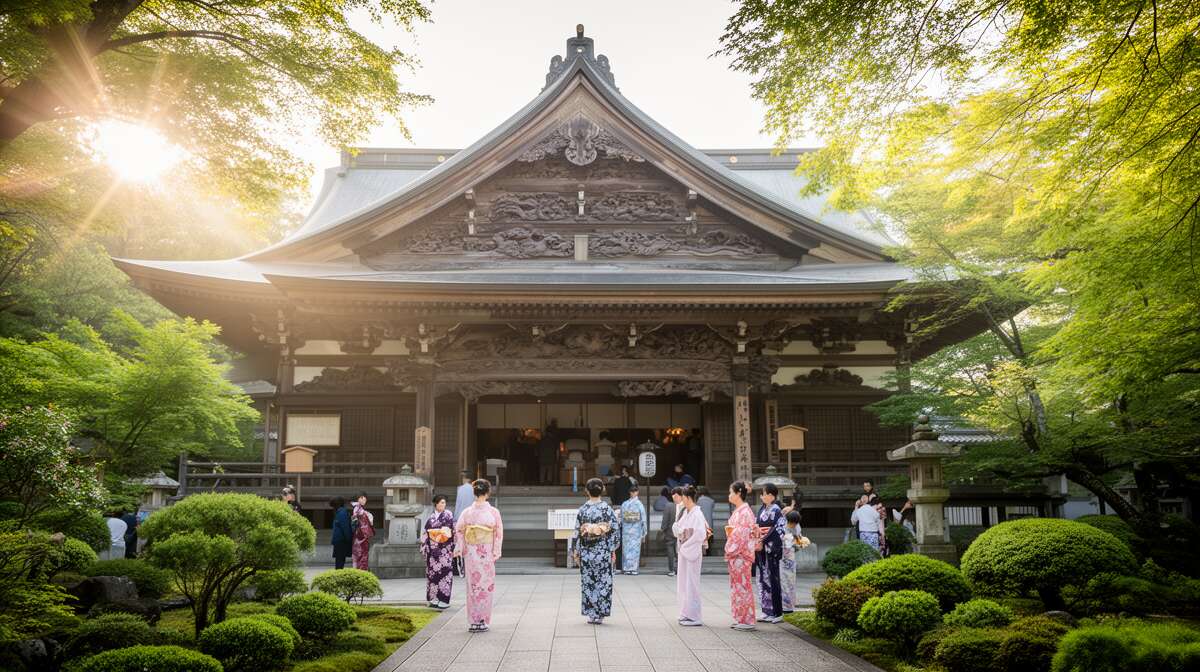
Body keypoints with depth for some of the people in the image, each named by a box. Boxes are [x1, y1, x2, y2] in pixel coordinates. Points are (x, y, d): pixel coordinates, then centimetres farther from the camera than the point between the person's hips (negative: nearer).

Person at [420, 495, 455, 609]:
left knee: (444, 572, -6)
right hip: (432, 549, 4)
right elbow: (425, 532, 13)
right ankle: (434, 598, 12)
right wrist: (424, 548, 8)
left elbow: (454, 531, -3)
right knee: (432, 572, 4)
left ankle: (444, 600, -2)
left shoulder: (449, 515, 0)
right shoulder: (431, 517, 11)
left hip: (445, 549, -4)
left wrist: (453, 548, -8)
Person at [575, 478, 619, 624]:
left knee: (588, 582, 10)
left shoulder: (582, 509, -3)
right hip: (603, 551, -1)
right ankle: (600, 614, 8)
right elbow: (614, 530, -6)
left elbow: (577, 531, -1)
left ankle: (591, 614, 12)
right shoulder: (607, 508, -6)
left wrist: (576, 551, 8)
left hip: (586, 552, 1)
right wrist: (613, 550, 2)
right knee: (603, 582, 7)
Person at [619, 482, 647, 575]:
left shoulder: (624, 504, -2)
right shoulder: (640, 504, -9)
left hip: (626, 531, 2)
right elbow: (644, 520, -7)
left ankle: (626, 568, 11)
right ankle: (634, 569, 5)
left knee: (626, 549, 9)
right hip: (636, 531, -2)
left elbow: (621, 519, 3)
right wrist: (644, 533, 1)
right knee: (635, 549, 5)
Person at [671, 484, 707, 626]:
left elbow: (700, 534, -23)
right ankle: (686, 614, 21)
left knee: (691, 583, -4)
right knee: (683, 583, 13)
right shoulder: (685, 512, 10)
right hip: (684, 551, 9)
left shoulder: (697, 514, -15)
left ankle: (694, 617, 2)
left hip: (692, 552, -9)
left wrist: (686, 545, -16)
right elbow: (676, 528, 16)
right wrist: (678, 530, -6)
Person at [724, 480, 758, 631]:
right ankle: (740, 619, 17)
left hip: (741, 555, -9)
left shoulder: (745, 511, -15)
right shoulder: (737, 511, 14)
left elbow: (743, 534, -20)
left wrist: (732, 551, -17)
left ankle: (747, 621, 2)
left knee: (742, 585, -4)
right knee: (737, 585, 12)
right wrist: (729, 551, 13)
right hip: (735, 554, 9)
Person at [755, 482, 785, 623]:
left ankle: (777, 613, 3)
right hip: (761, 549, 8)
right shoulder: (762, 509, 13)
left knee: (772, 579, -4)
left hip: (771, 549, -8)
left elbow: (777, 530, -17)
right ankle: (767, 611, 16)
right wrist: (756, 542, 7)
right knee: (763, 578, 9)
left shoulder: (775, 510, -10)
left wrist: (763, 542, -17)